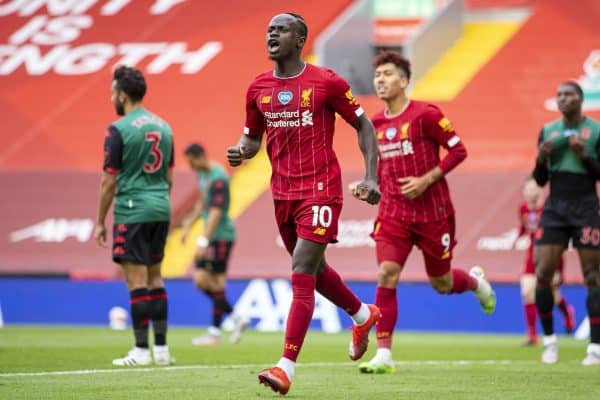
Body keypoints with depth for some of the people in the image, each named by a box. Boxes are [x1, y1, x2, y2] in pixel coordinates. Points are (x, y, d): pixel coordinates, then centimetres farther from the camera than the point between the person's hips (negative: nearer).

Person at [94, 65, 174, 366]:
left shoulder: (119, 130, -10)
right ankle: (161, 348, 12)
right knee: (155, 278, 13)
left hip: (132, 212, -7)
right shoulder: (163, 127, 11)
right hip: (160, 209, 7)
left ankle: (142, 351, -4)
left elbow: (109, 181, -10)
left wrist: (100, 222, -3)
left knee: (137, 281, -5)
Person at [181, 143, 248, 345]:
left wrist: (203, 241, -28)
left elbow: (216, 212, -24)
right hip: (212, 236, 9)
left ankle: (215, 332, 4)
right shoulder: (203, 174, 11)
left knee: (216, 281, -4)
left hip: (221, 235, -9)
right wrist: (188, 226, 27)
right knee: (200, 279, 6)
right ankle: (236, 319, 13)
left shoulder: (218, 178, -18)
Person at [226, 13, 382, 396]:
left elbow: (363, 126, 0)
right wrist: (240, 151, -5)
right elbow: (253, 137, 18)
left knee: (302, 274, -13)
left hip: (320, 188, -6)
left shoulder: (326, 82, -7)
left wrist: (371, 177, -8)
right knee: (314, 269, 19)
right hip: (283, 192, 6)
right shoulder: (258, 88, 7)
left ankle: (286, 367, -16)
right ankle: (363, 314, 46)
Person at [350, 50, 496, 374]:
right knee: (386, 275, -14)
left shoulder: (425, 114, -11)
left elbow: (458, 151, -10)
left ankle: (476, 281, 47)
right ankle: (384, 355, -12)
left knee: (441, 283, 9)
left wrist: (426, 180, -18)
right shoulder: (376, 124, 6)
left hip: (433, 211, -4)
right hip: (393, 211, 4)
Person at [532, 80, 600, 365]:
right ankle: (549, 340, 10)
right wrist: (541, 159, -9)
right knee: (542, 275, -5)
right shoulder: (548, 131, 9)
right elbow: (540, 180, 11)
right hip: (555, 208, 3)